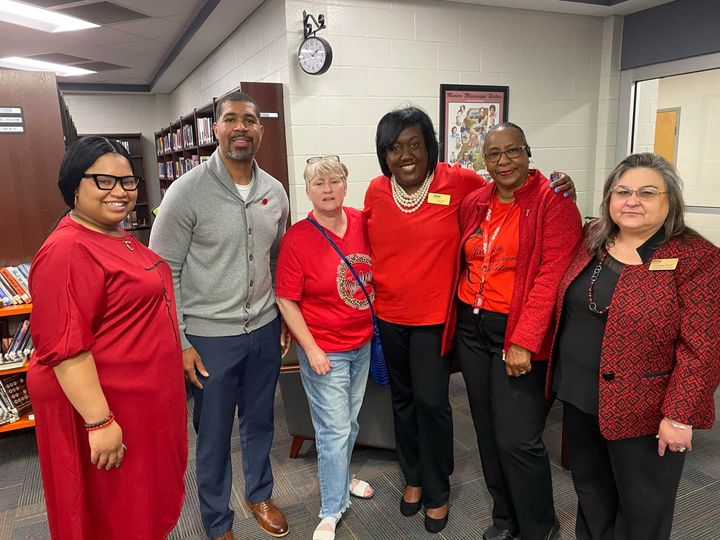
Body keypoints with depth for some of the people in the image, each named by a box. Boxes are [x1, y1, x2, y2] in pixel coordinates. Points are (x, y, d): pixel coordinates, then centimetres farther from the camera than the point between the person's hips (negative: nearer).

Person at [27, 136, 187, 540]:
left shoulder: (119, 238, 7)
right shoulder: (67, 251, -24)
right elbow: (66, 348, -27)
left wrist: (182, 348, 24)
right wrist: (99, 422, -26)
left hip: (145, 399, 9)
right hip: (103, 406, -9)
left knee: (149, 505, 25)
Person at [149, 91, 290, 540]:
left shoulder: (275, 191, 2)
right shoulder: (188, 191, -12)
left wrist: (285, 318, 12)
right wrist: (179, 341, -11)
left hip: (264, 329, 4)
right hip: (209, 336, -4)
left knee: (260, 422, 20)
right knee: (214, 433, 12)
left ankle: (260, 494, 46)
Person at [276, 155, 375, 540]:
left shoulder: (363, 223, -4)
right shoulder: (297, 239, -17)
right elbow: (286, 301, -13)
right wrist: (311, 349, -15)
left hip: (363, 343, 5)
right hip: (324, 350, -5)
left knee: (350, 421, 22)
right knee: (334, 430, 4)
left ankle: (339, 477, 48)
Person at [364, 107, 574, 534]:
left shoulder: (457, 182, -11)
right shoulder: (376, 191, -1)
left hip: (435, 315, -3)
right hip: (388, 315, 4)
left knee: (431, 401, 2)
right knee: (403, 398, 17)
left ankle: (438, 490, 27)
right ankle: (414, 477, 39)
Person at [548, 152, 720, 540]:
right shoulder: (591, 240, 3)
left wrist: (679, 416, -18)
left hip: (644, 407, -5)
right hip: (579, 394, 6)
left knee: (641, 508, 15)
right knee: (589, 487, 23)